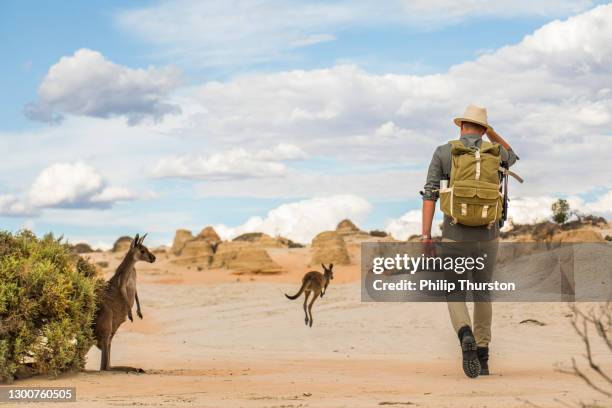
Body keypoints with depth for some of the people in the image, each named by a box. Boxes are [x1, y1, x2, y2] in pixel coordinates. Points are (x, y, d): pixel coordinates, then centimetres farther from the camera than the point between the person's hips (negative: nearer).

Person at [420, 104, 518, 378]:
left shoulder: (442, 152, -1)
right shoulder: (493, 152, 3)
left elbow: (430, 194, -8)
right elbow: (511, 157, 31)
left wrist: (425, 237, -9)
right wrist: (489, 129, 24)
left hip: (455, 236, -2)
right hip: (487, 235, 2)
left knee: (455, 296, 7)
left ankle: (467, 338, -26)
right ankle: (482, 358, 15)